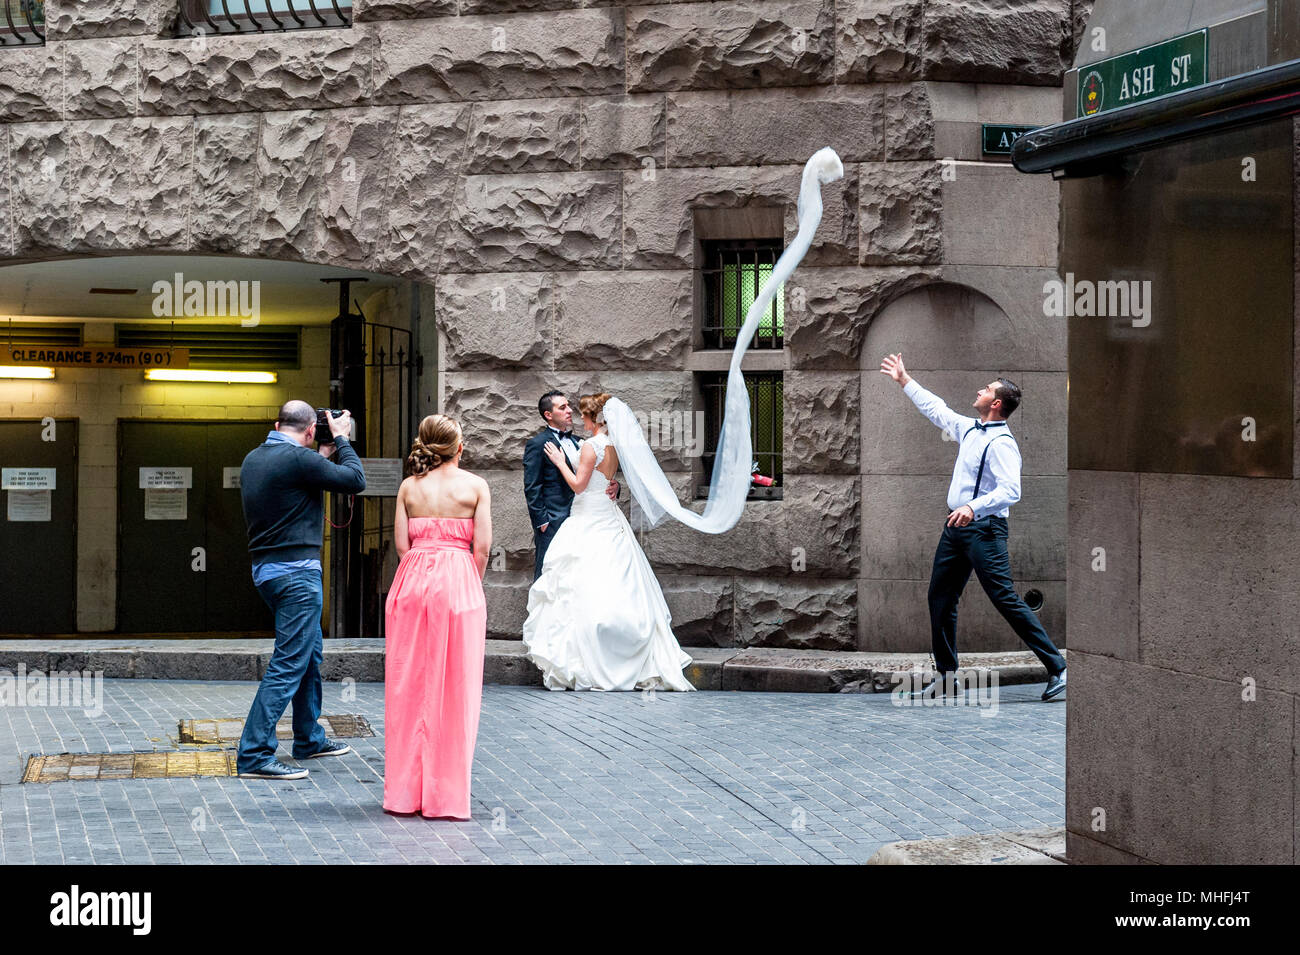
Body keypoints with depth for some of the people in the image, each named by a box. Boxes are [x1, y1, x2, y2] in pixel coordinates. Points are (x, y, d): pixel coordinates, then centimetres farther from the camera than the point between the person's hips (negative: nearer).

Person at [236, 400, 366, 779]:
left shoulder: (253, 459, 10)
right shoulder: (299, 459, -16)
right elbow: (355, 480, -9)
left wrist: (322, 456, 23)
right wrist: (341, 440, 3)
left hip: (265, 568, 10)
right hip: (296, 571, -10)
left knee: (310, 655, 22)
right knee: (289, 664, -8)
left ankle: (310, 740, 33)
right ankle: (254, 755, -10)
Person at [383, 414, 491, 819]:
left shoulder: (409, 486, 5)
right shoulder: (475, 485, 1)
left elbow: (401, 545, 1)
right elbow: (482, 547, -4)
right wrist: (471, 585, 10)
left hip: (412, 583, 2)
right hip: (459, 584, -2)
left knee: (410, 684, 7)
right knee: (455, 687, 2)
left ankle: (406, 790, 11)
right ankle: (447, 795, 4)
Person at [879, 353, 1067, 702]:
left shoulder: (1001, 443, -15)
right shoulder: (969, 429, 12)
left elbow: (1011, 491, -26)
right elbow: (936, 409, 28)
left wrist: (973, 507, -37)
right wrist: (904, 380, 33)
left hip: (983, 528, -9)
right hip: (956, 526, 9)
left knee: (1006, 600, -13)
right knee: (940, 598, 10)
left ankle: (1057, 668, -8)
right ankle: (947, 676, 19)